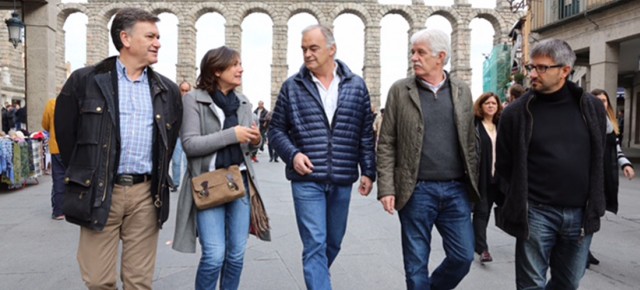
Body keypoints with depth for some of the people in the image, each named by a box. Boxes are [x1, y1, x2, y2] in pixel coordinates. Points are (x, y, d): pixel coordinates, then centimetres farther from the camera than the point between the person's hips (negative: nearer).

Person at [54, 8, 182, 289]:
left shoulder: (167, 90, 10)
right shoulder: (85, 80, 0)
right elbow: (65, 132, 6)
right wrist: (82, 175, 8)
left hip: (146, 193, 3)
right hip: (99, 192, -2)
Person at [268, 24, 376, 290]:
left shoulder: (356, 86, 4)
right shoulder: (292, 87, 0)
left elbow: (366, 134, 6)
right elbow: (276, 130, 5)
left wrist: (368, 171, 3)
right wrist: (292, 154, -12)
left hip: (343, 180, 3)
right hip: (307, 180, -2)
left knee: (333, 242, 17)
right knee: (315, 245, -4)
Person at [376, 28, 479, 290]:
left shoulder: (462, 91, 8)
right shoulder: (400, 90, 0)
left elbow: (470, 141, 11)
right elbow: (386, 144, -2)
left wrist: (474, 183, 7)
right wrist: (386, 188, -9)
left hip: (456, 190, 3)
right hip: (416, 191, -2)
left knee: (463, 256, 7)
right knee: (416, 263, 7)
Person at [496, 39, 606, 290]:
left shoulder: (592, 107, 3)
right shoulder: (516, 112, -5)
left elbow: (598, 160, 10)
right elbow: (504, 166, 1)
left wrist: (594, 207, 9)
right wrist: (515, 205, -1)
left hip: (580, 214, 3)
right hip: (536, 213, -3)